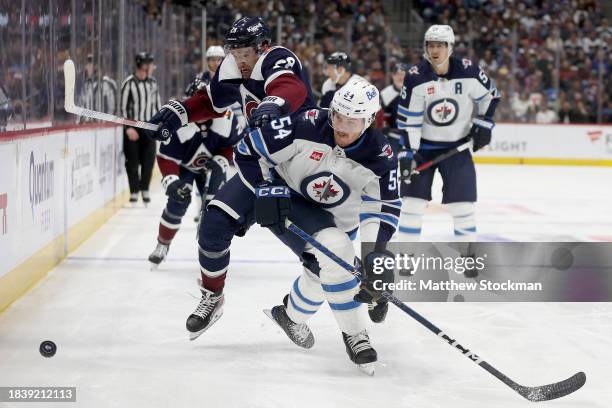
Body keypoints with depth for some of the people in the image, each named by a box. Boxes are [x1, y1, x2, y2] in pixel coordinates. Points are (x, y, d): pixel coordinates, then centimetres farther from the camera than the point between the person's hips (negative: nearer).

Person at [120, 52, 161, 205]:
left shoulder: (153, 83, 10)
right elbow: (123, 107, -8)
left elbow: (157, 104, 17)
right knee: (132, 161, -1)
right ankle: (134, 192, 6)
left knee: (148, 160, 2)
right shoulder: (129, 83, -7)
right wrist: (128, 128, -15)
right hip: (133, 127, -4)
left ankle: (145, 190, 14)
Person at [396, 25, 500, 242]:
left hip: (457, 145, 1)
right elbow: (407, 120, -13)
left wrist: (484, 124, -3)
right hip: (423, 145, 0)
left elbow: (490, 96, 5)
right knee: (413, 202, -2)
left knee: (462, 203, -2)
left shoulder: (468, 71, -13)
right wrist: (407, 153, -18)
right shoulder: (415, 77, -15)